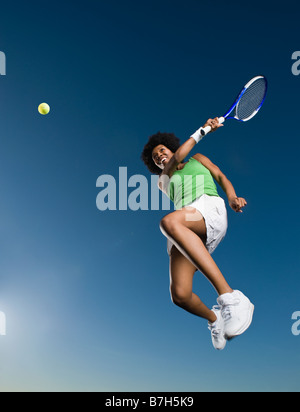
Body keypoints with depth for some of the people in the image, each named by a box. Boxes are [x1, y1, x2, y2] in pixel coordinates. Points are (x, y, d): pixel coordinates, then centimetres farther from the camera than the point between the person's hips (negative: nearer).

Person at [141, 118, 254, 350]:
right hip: (185, 235, 3)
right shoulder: (164, 181, 35)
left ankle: (229, 296, -47)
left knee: (170, 222, -40)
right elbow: (177, 157, 17)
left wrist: (232, 199, 1)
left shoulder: (197, 159, 35)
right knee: (180, 295, -22)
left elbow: (221, 177, 22)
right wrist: (202, 131, 15)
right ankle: (213, 318, 14)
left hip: (209, 207, -2)